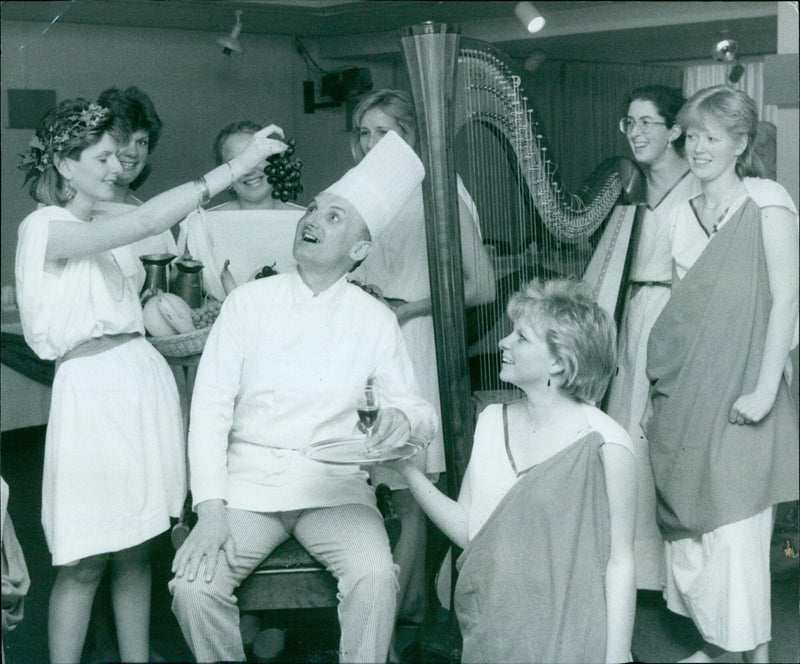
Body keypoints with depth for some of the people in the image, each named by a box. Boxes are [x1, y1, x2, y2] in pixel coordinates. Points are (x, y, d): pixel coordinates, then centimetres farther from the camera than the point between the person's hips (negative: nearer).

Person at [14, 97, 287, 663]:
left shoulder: (105, 229, 16)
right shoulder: (45, 229, -10)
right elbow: (148, 220, -24)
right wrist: (241, 164, -25)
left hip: (144, 377, 8)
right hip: (92, 387, -7)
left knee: (136, 550, 12)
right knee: (86, 563, -2)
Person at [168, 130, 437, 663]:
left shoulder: (374, 320, 6)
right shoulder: (249, 301, 5)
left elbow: (424, 415, 8)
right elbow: (211, 408, 0)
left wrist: (403, 418, -18)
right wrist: (210, 508, -12)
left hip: (334, 482, 0)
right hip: (249, 478, 1)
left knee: (375, 577, -29)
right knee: (194, 584, -23)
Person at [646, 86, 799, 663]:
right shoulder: (683, 215, 12)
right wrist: (661, 391, 10)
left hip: (737, 401, -6)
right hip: (683, 398, 6)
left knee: (737, 533, -5)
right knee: (688, 526, 10)